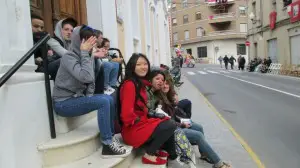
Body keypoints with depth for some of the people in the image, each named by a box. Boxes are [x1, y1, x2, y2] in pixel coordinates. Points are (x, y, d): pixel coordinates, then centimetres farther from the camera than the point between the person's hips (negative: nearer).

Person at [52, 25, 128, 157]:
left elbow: (90, 82, 10)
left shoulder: (88, 57, 7)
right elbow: (86, 77, -33)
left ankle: (110, 137, 2)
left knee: (110, 99, -5)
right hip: (64, 103, -8)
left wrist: (89, 96, -7)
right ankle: (108, 145, -15)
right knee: (104, 102, -24)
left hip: (76, 98, 8)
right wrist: (85, 53, -24)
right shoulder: (69, 57, -17)